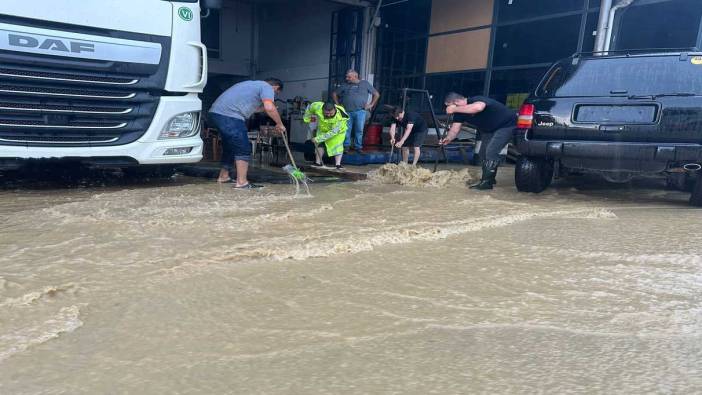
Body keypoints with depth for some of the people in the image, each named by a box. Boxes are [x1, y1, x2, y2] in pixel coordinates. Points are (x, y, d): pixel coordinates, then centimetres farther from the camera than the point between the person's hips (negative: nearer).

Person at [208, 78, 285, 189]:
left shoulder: (253, 84, 29)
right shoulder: (267, 87, 1)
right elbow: (269, 108, -17)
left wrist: (263, 108, 39)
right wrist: (279, 124, -5)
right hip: (229, 115, -10)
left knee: (230, 147, 22)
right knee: (243, 149, -5)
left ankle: (223, 176, 32)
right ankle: (241, 182, -7)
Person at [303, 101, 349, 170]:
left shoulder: (341, 116, -42)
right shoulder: (318, 106, -34)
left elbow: (333, 132, -39)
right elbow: (309, 108, -10)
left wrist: (318, 139, -38)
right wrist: (306, 118, -2)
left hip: (338, 130, -3)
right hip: (323, 128, 3)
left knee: (337, 145, -16)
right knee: (319, 144, -2)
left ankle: (338, 164, -15)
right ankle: (317, 162, 7)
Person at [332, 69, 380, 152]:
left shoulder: (365, 84, 8)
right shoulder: (345, 85, 11)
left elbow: (377, 94, 13)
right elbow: (334, 94, 20)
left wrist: (371, 105, 6)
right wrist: (338, 104, 11)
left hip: (360, 111, -1)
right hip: (347, 112, 1)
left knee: (359, 130, -1)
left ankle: (358, 147, 8)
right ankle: (346, 146, 11)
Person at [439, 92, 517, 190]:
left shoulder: (476, 100, -31)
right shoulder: (460, 112, -6)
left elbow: (478, 107, -56)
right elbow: (455, 127, -12)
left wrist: (455, 109, -49)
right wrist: (449, 138, -33)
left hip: (506, 124, -10)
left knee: (491, 151, -21)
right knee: (483, 153, 11)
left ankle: (487, 182, -13)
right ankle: (488, 179, 28)